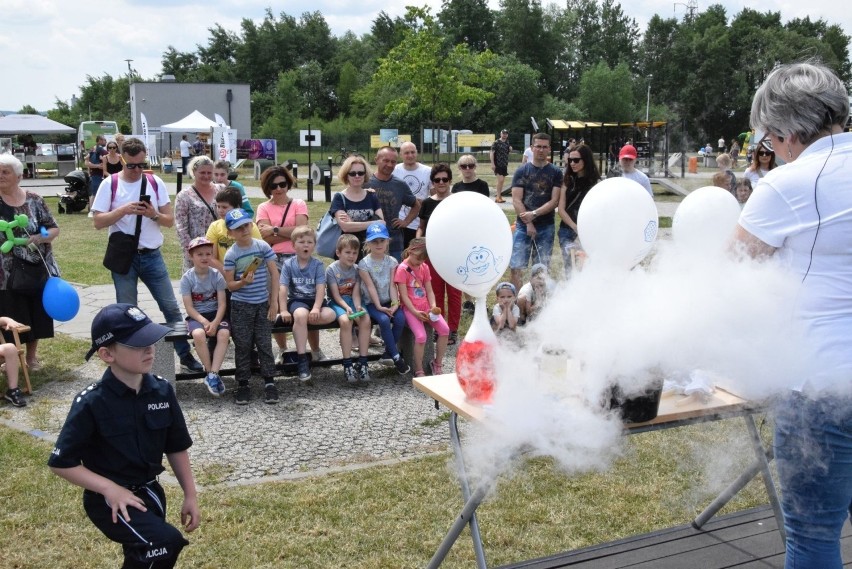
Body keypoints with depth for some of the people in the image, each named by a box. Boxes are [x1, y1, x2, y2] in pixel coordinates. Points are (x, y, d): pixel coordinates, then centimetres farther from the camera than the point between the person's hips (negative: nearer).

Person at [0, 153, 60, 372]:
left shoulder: (34, 200, -1)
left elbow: (54, 229, 2)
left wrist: (41, 237, -16)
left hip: (38, 270, 2)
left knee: (37, 315, 11)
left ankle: (32, 356, 29)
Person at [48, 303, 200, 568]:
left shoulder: (162, 391, -6)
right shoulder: (91, 403, -19)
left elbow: (177, 447, 5)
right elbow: (61, 462, -14)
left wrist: (190, 496, 6)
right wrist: (110, 488, -21)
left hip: (149, 492, 6)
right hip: (109, 500, -6)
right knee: (167, 541, -26)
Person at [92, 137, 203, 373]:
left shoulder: (155, 183, 3)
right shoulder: (110, 184, -2)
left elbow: (170, 220, 4)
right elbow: (98, 222, -6)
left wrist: (154, 214, -16)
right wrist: (123, 210, -20)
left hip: (152, 256, 2)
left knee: (171, 307, 4)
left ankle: (185, 354, 14)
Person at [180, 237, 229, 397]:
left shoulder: (217, 275, -3)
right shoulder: (187, 278, -5)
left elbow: (222, 303, -6)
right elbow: (189, 307, -8)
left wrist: (215, 322, -21)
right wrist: (204, 321, -22)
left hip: (215, 314, 1)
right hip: (196, 316, -1)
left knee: (224, 333, -31)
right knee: (198, 334, -34)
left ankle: (212, 375, -25)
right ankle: (211, 373, -17)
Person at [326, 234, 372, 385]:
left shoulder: (357, 269, 4)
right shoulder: (332, 269, -7)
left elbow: (356, 293, -2)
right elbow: (336, 295, -11)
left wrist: (358, 306, -21)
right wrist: (347, 307, -26)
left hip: (352, 301, 4)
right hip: (337, 302, -4)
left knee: (366, 319, -27)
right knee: (345, 320, -34)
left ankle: (362, 363, -21)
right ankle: (347, 365, -28)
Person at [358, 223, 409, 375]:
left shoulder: (391, 261, 4)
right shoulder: (364, 263, -7)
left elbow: (392, 285, -2)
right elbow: (370, 287, -12)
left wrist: (395, 303, -15)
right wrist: (379, 306, -20)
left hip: (388, 301, 3)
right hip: (372, 302, -3)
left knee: (400, 318, -25)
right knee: (384, 320, -31)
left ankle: (389, 351, -6)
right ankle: (396, 357, -20)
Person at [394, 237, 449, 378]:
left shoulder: (424, 267, 11)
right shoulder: (402, 269, -8)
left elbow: (429, 291, 10)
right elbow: (404, 295, -12)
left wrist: (433, 307, -7)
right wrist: (415, 312, -19)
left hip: (425, 306, 6)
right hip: (410, 308, -6)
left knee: (444, 329, -13)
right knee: (421, 336, -26)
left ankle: (438, 364, 4)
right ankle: (419, 371, -9)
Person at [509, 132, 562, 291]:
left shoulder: (555, 173, 4)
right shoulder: (521, 171, 4)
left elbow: (555, 201, -3)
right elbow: (516, 200, -3)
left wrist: (534, 214, -14)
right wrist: (528, 223, -11)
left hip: (546, 227, 0)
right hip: (523, 226, 0)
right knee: (516, 268, -4)